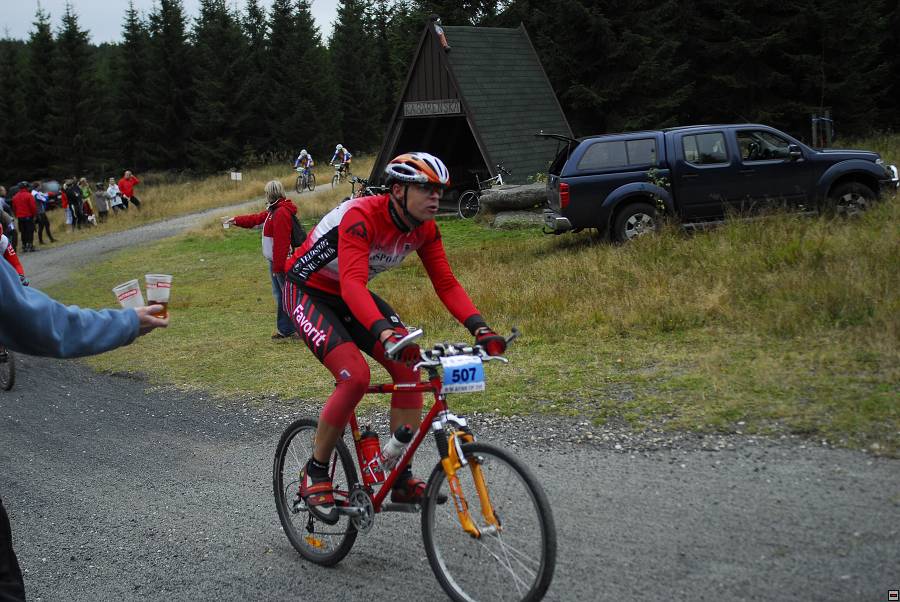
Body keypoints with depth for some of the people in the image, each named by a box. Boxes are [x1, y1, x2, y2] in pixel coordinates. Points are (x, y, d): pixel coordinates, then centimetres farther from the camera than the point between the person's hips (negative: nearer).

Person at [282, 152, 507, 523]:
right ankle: (314, 474, -6)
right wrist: (386, 333, -60)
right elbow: (353, 283, -45)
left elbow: (446, 284, -10)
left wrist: (480, 329, -26)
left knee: (409, 368, -9)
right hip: (307, 292, -7)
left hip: (350, 296, 7)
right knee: (355, 375, -26)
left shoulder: (424, 229, -11)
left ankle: (401, 479, 0)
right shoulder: (361, 216, -33)